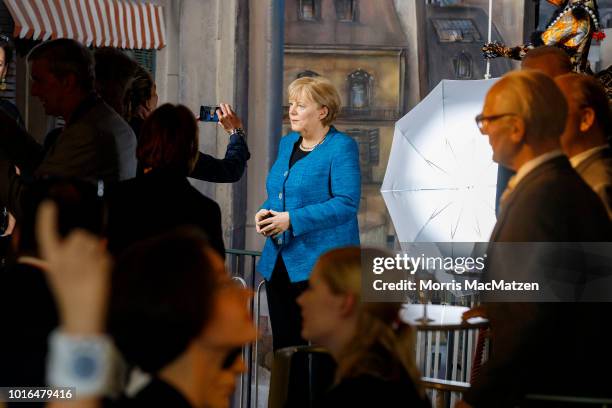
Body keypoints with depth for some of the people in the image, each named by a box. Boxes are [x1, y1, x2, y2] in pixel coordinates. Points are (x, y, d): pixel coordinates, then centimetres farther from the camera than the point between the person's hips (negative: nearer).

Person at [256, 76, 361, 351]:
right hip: (279, 264, 8)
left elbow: (346, 204, -17)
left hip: (321, 266, -8)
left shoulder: (341, 147, -9)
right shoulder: (288, 143, 16)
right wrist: (266, 212, 3)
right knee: (283, 345, 9)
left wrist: (292, 220, -21)